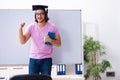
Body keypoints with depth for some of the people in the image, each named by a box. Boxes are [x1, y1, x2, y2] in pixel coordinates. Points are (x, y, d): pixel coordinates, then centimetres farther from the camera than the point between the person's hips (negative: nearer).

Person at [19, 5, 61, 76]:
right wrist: (20, 29, -18)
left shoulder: (52, 27, -4)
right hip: (33, 59, 2)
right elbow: (23, 41, -5)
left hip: (46, 59, -1)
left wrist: (50, 40, -21)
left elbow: (59, 43, -2)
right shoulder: (31, 27, 0)